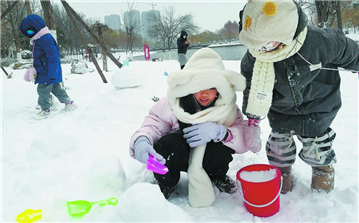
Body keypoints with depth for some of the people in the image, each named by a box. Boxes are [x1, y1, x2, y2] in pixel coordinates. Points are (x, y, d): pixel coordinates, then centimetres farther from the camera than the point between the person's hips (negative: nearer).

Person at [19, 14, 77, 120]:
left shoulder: (46, 39, -21)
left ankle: (45, 110, 10)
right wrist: (34, 68, 30)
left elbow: (53, 57, -26)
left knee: (43, 90, -4)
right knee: (55, 88, 18)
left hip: (48, 73, -11)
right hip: (44, 72, 11)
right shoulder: (38, 40, 13)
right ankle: (69, 102, 29)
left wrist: (52, 74, -29)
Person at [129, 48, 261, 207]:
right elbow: (154, 123, -20)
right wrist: (141, 141, -45)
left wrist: (220, 132, -43)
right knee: (170, 144, -34)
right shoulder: (174, 103, -22)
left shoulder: (227, 106, -17)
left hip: (208, 157, 1)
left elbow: (245, 140, -22)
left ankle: (217, 177, 6)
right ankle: (165, 186, -2)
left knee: (221, 149, -31)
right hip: (175, 156, -1)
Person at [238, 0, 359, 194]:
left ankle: (323, 168, 44)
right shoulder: (254, 55, -27)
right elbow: (250, 82, -7)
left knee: (316, 144, 11)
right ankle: (282, 171, 41)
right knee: (279, 143, 11)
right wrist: (252, 113, -11)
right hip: (281, 109, 2)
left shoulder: (319, 41, -34)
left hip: (317, 104, -2)